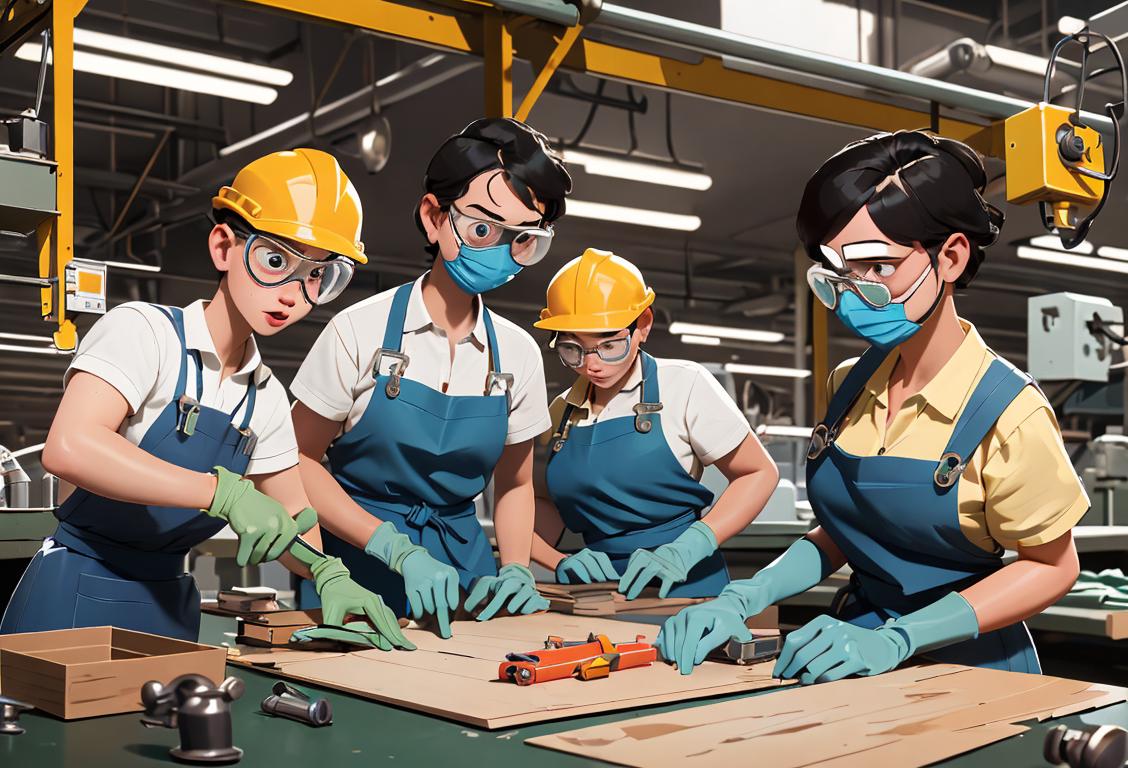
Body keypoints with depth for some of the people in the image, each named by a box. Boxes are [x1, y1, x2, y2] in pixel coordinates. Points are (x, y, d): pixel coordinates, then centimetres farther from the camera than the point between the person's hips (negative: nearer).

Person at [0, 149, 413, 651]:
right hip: (74, 603, -6)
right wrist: (225, 491, -34)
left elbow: (289, 517, 13)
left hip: (169, 607, 6)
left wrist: (328, 572, -9)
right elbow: (68, 448, -30)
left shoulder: (266, 396, 6)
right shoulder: (144, 331, -14)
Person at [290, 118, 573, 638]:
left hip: (462, 563, 4)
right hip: (359, 560, -3)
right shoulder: (361, 331, -9)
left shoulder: (517, 354, 3)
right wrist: (398, 549, -15)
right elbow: (301, 460, -5)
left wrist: (516, 570, -3)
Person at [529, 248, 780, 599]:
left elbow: (758, 473, 0)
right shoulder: (562, 412, 10)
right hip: (600, 595, 5)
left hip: (687, 587, -4)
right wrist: (562, 563, -8)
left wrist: (684, 551, -11)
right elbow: (544, 503, 14)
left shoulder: (682, 384, -1)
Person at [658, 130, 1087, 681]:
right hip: (856, 653, 4)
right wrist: (744, 600, -4)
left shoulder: (1004, 410, -14)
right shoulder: (850, 387, 3)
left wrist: (895, 640, -16)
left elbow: (1051, 566, -6)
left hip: (967, 665, -4)